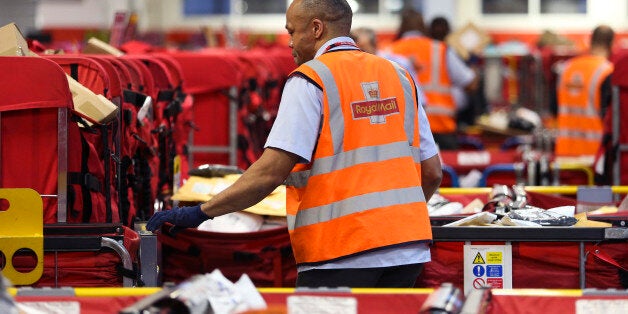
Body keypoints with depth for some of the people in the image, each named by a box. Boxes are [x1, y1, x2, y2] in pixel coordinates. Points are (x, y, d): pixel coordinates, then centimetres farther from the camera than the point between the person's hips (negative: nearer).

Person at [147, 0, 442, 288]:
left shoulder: (310, 79, -3)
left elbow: (272, 170, -13)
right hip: (409, 251, 6)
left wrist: (201, 212, -8)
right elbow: (432, 173, 16)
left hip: (343, 256, -6)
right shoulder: (398, 76, 16)